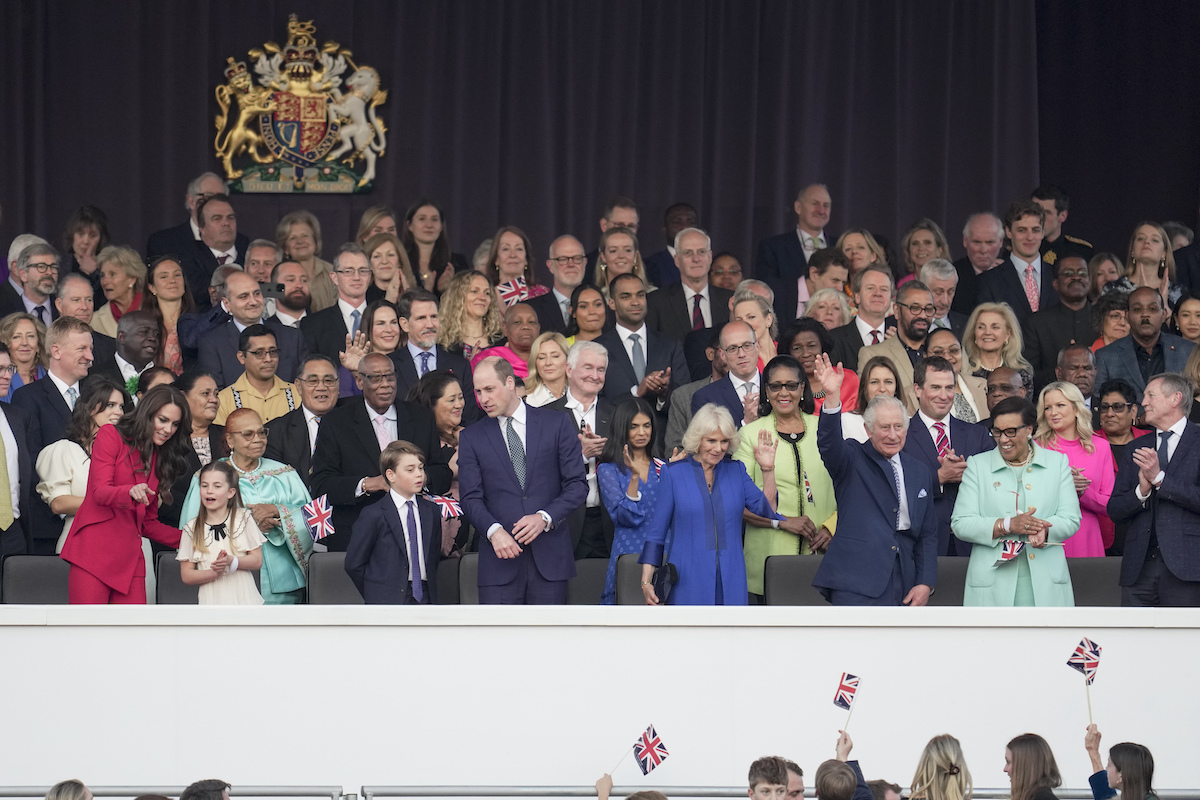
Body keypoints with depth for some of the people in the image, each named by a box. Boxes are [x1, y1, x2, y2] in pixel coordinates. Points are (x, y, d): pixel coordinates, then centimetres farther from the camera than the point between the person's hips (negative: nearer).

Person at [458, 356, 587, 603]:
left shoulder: (557, 424, 7)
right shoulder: (471, 438, 10)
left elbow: (577, 485, 4)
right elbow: (471, 498, 4)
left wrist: (544, 518, -13)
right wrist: (493, 530, -16)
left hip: (549, 554, 0)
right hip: (501, 558, 0)